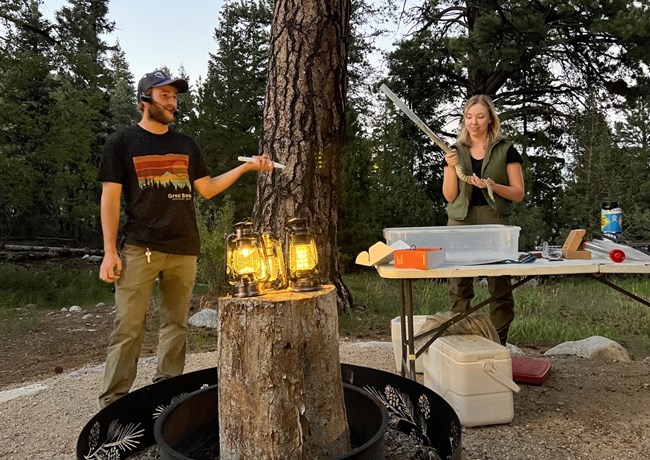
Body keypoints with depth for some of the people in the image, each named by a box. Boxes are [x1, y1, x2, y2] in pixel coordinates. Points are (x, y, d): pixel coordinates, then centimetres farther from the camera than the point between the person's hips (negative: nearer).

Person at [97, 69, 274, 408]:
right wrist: (110, 251, -7)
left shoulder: (186, 145, 16)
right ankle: (113, 401, 6)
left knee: (176, 324, 8)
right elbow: (110, 198, 0)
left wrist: (245, 167, 5)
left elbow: (206, 189, 15)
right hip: (140, 248, -4)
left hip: (184, 249, 4)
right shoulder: (122, 142, 4)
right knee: (128, 327, -4)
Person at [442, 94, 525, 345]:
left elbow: (518, 193, 2)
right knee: (459, 288, 0)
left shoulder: (505, 150, 6)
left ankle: (498, 345, 12)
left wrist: (493, 186, -15)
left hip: (494, 223, -1)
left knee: (500, 288, -1)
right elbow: (450, 196, 6)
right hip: (460, 223, 2)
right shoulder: (456, 150, 12)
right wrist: (451, 167, -8)